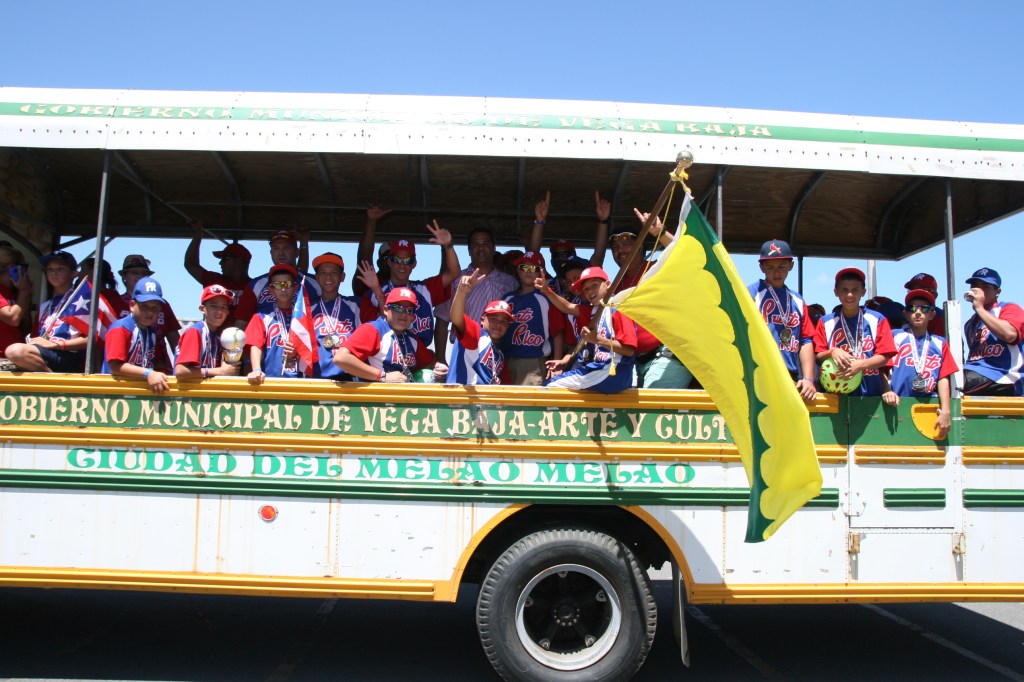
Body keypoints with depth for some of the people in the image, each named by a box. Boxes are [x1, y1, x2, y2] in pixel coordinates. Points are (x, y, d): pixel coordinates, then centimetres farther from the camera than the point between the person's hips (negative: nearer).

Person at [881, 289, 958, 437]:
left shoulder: (939, 343, 16)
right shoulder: (895, 336, 13)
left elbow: (943, 379, 9)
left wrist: (945, 412, 0)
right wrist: (886, 390, -14)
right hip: (897, 404, -1)